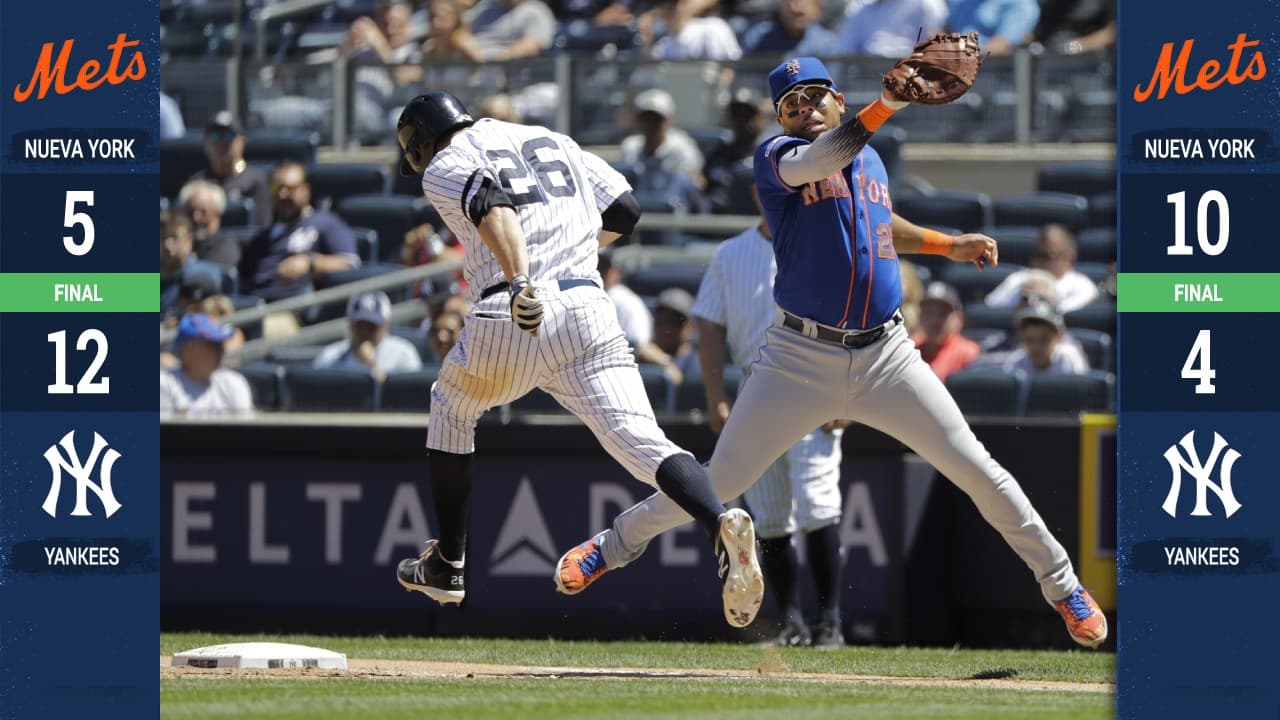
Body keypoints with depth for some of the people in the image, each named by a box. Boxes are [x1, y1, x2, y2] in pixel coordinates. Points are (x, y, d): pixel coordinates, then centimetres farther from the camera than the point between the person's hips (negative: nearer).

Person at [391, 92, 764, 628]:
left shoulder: (445, 167, 8)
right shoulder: (554, 142, 27)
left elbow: (492, 206, -15)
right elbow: (623, 210, 20)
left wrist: (520, 280, -30)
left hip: (506, 321, -3)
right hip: (586, 305, 3)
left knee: (450, 405, 27)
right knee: (640, 440, -10)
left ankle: (448, 565, 30)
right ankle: (720, 523, -40)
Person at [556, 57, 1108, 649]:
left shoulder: (870, 160, 11)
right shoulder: (775, 157, -7)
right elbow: (817, 162, -31)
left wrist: (949, 245, 23)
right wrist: (888, 103, -43)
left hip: (886, 357, 4)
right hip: (800, 361, -4)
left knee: (978, 472, -2)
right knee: (718, 483, -2)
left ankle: (1062, 584, 12)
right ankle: (615, 545, 23)